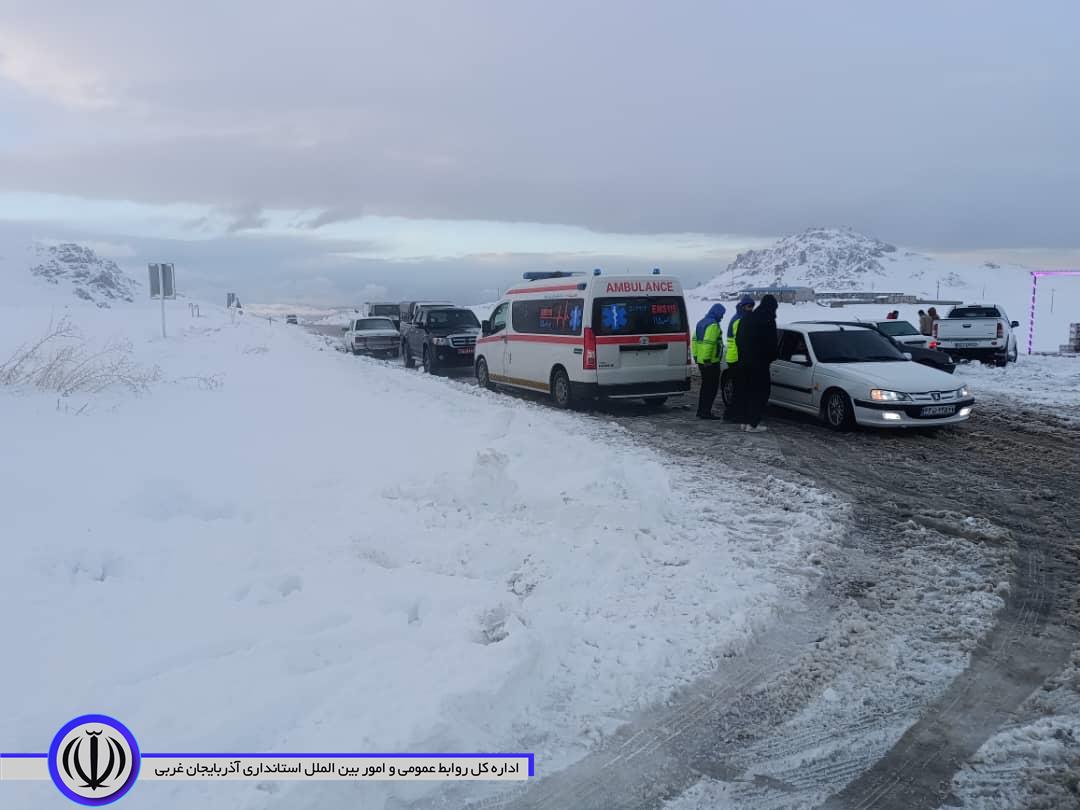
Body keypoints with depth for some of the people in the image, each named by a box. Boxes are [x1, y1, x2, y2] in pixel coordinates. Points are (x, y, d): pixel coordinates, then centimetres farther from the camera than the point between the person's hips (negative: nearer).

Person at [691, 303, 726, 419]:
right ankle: (705, 412, -4)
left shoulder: (701, 322, 15)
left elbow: (694, 339, 18)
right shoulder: (713, 325, -16)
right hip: (711, 362, -10)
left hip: (700, 361, 10)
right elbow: (708, 342, -25)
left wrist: (695, 356, 20)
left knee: (705, 386, 17)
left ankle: (701, 411, 21)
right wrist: (707, 359, -24)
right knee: (712, 387, -3)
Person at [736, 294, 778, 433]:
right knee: (760, 392, -2)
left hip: (745, 361, 8)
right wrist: (771, 357, 6)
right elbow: (771, 343, -11)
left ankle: (745, 421, 18)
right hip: (759, 362, -8)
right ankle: (753, 424, -6)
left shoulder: (747, 318, 12)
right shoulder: (768, 321, -11)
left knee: (749, 391, 16)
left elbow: (739, 339, 15)